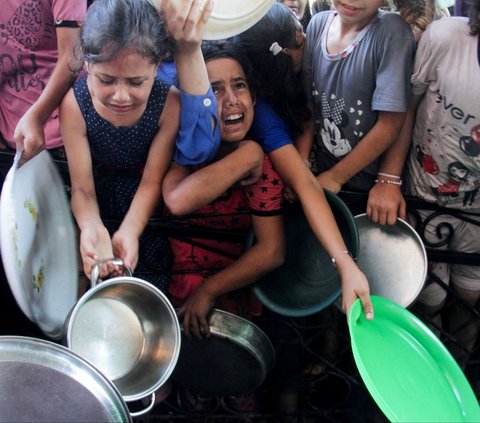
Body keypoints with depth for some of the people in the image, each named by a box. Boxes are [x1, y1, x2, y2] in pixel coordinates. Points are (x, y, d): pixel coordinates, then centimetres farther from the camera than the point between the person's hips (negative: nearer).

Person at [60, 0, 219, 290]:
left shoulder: (169, 104, -26)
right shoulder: (75, 105, -25)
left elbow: (152, 181, -22)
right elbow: (82, 187, -22)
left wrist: (129, 231, -41)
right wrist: (93, 228, -45)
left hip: (144, 214, 0)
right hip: (99, 211, 0)